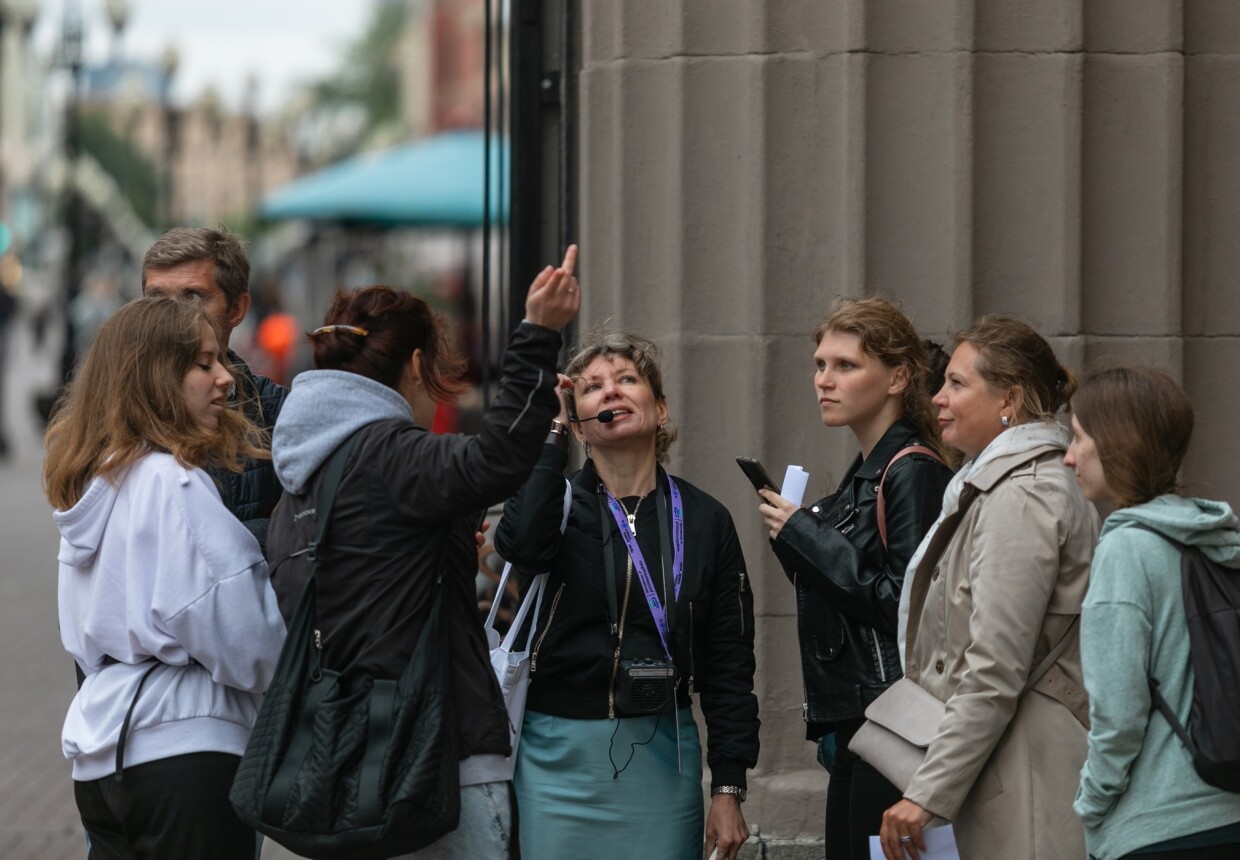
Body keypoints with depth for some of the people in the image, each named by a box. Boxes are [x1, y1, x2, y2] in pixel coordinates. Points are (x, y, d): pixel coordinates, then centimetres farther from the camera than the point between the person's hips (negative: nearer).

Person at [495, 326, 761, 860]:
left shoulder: (704, 520, 6)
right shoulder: (560, 501, 3)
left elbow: (729, 662, 4)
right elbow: (522, 545, -23)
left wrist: (728, 788, -1)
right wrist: (552, 433, -14)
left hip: (663, 755, 1)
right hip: (562, 753, -1)